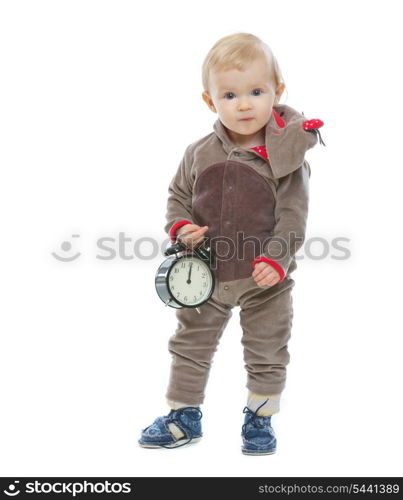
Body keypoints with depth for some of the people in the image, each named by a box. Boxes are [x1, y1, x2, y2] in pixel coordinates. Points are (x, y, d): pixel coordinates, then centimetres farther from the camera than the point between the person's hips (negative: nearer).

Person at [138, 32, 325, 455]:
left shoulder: (288, 156, -13)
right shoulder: (200, 154, -4)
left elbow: (293, 215, -13)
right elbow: (178, 194, 8)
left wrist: (276, 259, -24)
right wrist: (180, 227, -11)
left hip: (265, 280, -2)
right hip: (207, 276, 3)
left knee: (267, 355, 12)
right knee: (190, 346, 15)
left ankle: (259, 420, 35)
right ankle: (183, 417, 33)